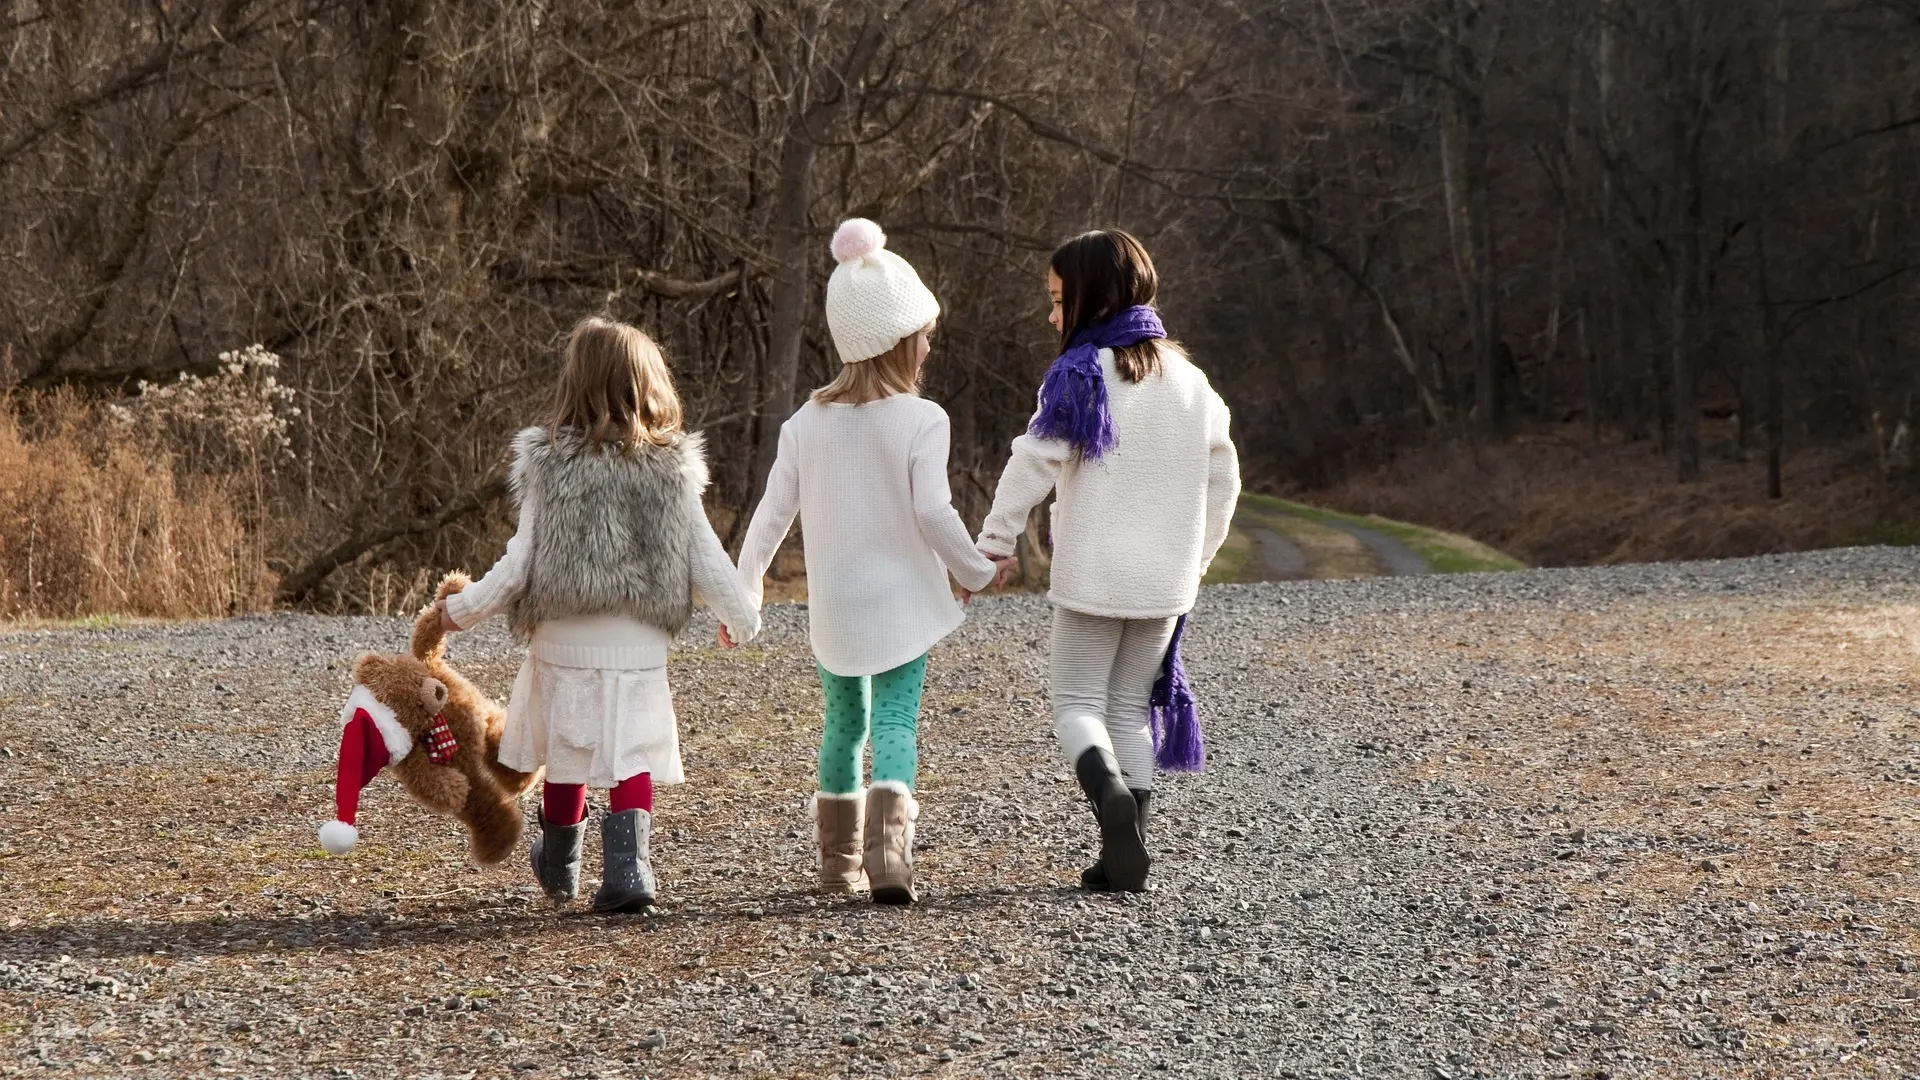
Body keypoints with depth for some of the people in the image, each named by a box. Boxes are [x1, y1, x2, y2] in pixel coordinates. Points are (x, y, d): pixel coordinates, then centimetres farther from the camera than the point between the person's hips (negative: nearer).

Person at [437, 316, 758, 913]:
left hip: (565, 643, 0)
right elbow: (705, 560, 0)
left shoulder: (550, 465, -11)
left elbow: (521, 564, -9)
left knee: (567, 756, 16)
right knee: (633, 759, 7)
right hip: (638, 646, 0)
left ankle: (559, 870, 33)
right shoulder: (673, 468, -5)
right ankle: (629, 867, -9)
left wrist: (463, 608, 5)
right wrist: (742, 616, 16)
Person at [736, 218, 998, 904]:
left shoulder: (808, 421, 1)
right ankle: (888, 850, -26)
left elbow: (774, 510, 3)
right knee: (895, 724, -6)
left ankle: (839, 861, 23)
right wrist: (975, 571, -3)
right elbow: (933, 511, -18)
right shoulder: (921, 420, -11)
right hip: (901, 598, -4)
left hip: (831, 603, 4)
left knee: (843, 725, 19)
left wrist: (746, 583, 15)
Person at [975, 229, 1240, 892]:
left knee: (1077, 701, 5)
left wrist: (996, 543, -4)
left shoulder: (1081, 374, -9)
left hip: (1092, 579, -5)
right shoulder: (1188, 378, 8)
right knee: (1133, 709, 13)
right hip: (1165, 582, 5)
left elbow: (1033, 464, -14)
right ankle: (1125, 858, 8)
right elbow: (1222, 476, 13)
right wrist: (1196, 556, 22)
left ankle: (1107, 789, -25)